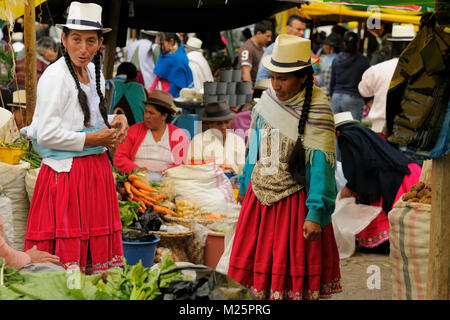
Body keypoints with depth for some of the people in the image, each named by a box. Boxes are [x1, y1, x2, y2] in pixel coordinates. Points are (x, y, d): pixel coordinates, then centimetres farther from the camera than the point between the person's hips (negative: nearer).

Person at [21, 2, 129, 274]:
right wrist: (92, 139, -14)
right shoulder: (54, 77, -14)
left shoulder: (94, 72, 10)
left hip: (96, 168, 8)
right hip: (66, 172, -8)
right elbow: (46, 134, -19)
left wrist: (115, 120, 4)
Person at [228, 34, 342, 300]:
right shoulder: (267, 101, 5)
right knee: (254, 265, 7)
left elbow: (321, 164, -16)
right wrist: (246, 189, 21)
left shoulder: (317, 111, -13)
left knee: (293, 274, 2)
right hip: (259, 197, 5)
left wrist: (315, 214, -21)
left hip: (294, 199, -5)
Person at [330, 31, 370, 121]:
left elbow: (332, 81, 13)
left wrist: (331, 96, 24)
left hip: (336, 97, 4)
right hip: (354, 99, -4)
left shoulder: (336, 59, 6)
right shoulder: (363, 61, -5)